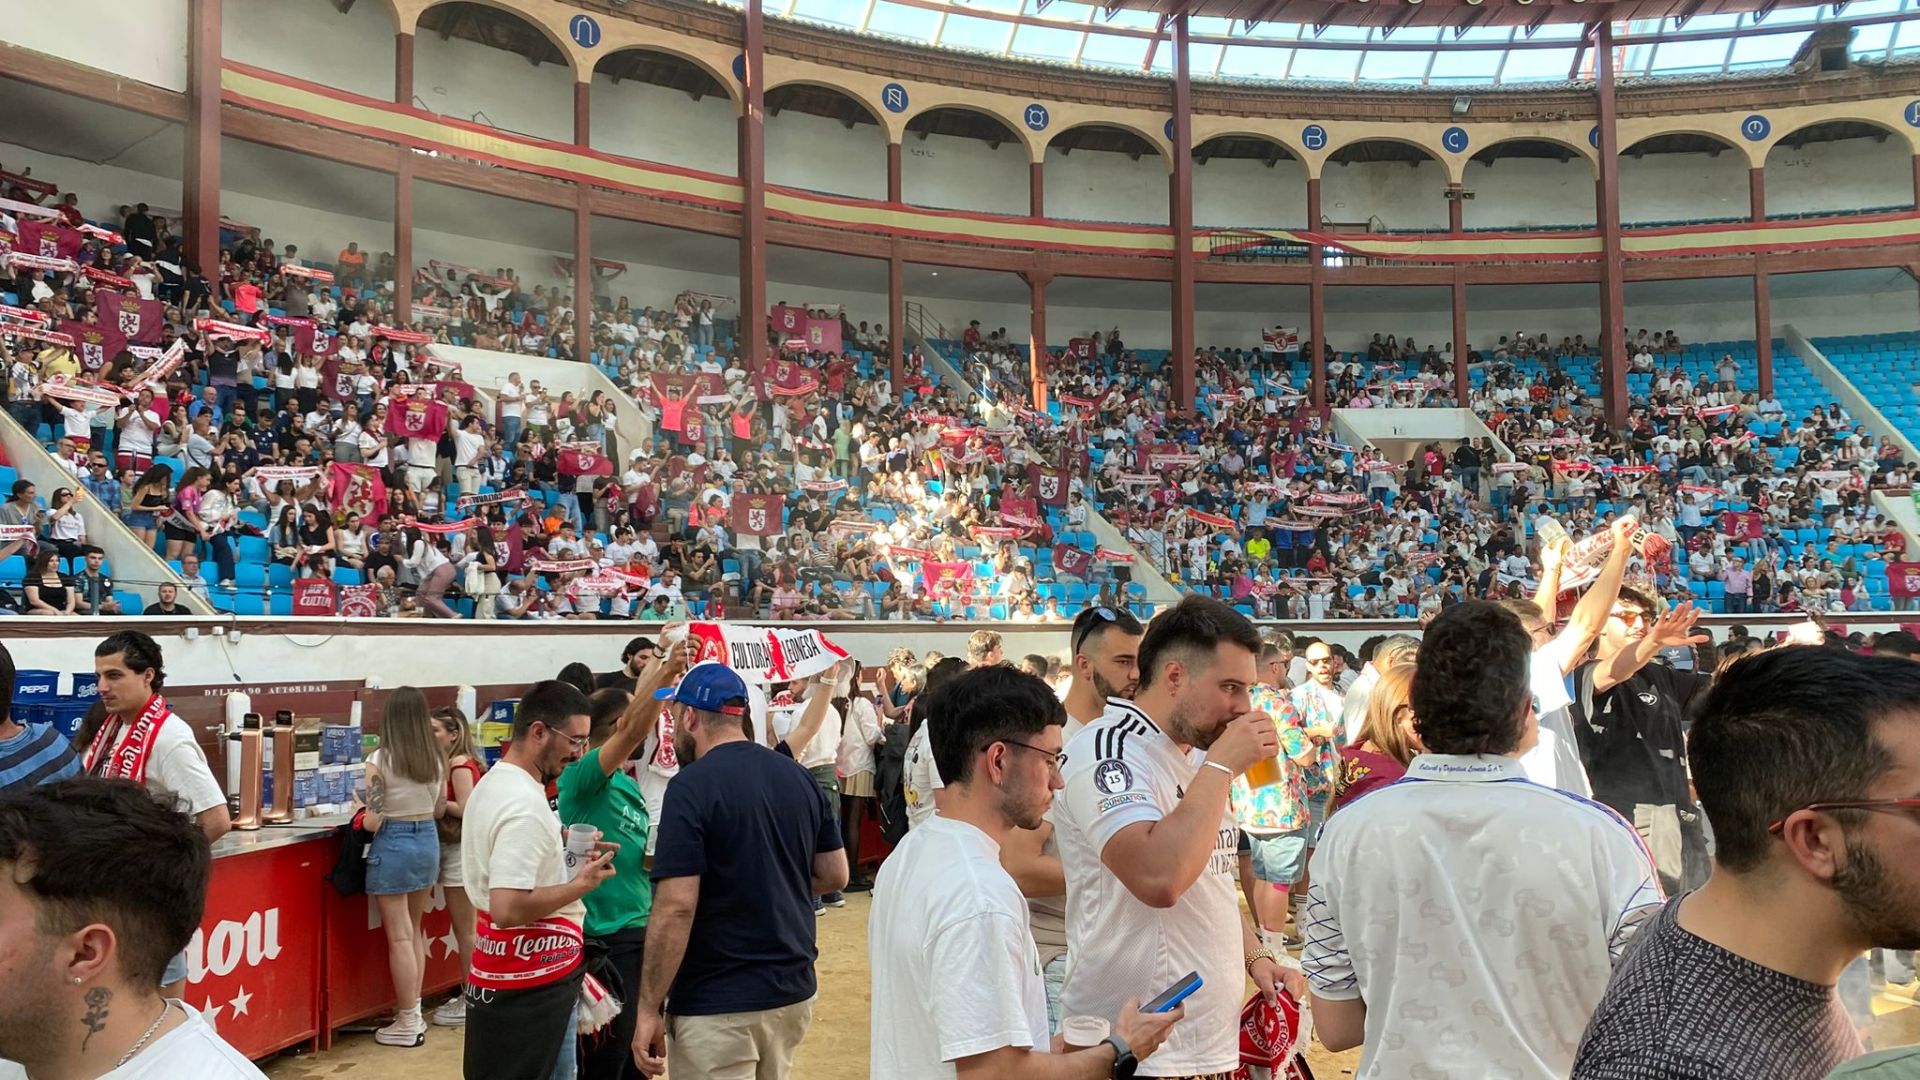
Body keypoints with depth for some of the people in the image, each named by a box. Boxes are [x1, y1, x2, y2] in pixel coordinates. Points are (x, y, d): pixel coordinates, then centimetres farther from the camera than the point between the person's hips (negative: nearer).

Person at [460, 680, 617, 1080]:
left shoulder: (494, 782, 9)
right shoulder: (525, 805, -24)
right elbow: (508, 909, -29)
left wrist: (566, 851, 12)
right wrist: (581, 885, -19)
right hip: (528, 987, -10)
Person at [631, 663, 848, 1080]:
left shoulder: (691, 786, -16)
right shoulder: (799, 778, 3)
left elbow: (676, 908, -20)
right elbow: (834, 874, 9)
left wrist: (648, 1008, -14)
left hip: (717, 1006, -7)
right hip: (793, 991, 7)